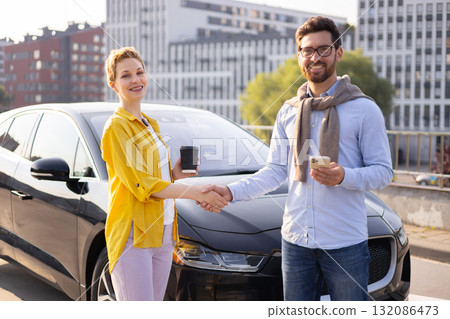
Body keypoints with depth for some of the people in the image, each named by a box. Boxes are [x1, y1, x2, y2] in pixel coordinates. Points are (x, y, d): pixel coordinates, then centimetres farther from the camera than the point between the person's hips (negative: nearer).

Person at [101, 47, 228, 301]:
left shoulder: (151, 124, 18)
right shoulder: (116, 127, -9)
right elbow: (141, 185, -16)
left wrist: (175, 174, 3)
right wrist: (196, 192, -20)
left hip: (163, 232, 8)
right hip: (133, 234, -8)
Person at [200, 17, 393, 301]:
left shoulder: (364, 109, -3)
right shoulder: (288, 112, 11)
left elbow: (383, 171, -4)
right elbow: (276, 170, 11)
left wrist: (344, 177, -23)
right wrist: (232, 191, -2)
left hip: (346, 243, -4)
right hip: (296, 240, 4)